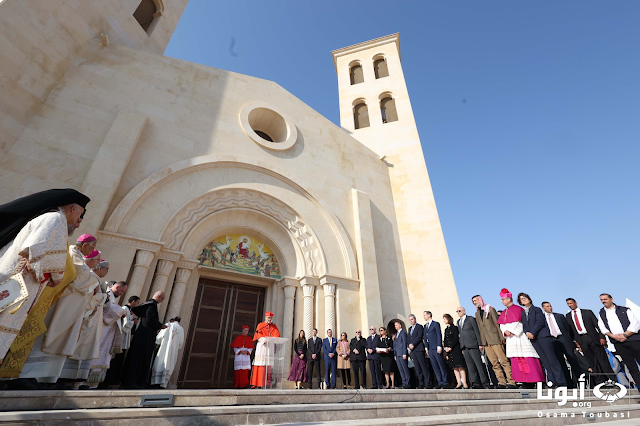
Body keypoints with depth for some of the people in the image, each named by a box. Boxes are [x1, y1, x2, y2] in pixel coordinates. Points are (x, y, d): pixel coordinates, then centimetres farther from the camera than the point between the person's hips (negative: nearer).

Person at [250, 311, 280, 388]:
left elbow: (277, 334, 3)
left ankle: (266, 383, 2)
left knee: (268, 365, -1)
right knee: (260, 364, -7)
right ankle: (256, 383, -3)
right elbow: (258, 334, -6)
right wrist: (264, 340, -25)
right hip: (262, 346, -2)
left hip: (270, 346, 3)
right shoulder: (260, 325, 8)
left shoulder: (274, 326, 16)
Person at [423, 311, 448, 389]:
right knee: (435, 366, 6)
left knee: (441, 365, 0)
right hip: (429, 348, 6)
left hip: (436, 348, -6)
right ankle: (440, 382, 11)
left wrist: (439, 346, -13)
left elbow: (439, 335, -8)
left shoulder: (436, 324, -2)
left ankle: (445, 381, 9)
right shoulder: (425, 325, 17)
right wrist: (426, 347, 10)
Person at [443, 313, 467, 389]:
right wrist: (446, 349, 5)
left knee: (461, 367, -5)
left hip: (456, 349, -7)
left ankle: (465, 384, -1)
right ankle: (459, 383, 14)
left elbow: (456, 339, -11)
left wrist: (450, 348, -13)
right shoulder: (446, 330, 15)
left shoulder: (454, 328, -5)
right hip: (449, 351, 7)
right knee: (454, 367, 8)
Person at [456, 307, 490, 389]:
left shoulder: (471, 319, -1)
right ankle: (476, 383, 10)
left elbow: (477, 332, -4)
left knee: (479, 365, -3)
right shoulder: (458, 321, 18)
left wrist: (480, 344, -10)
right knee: (470, 366, 5)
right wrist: (462, 347, 14)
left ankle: (485, 383, 4)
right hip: (465, 347, 6)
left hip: (472, 346, -6)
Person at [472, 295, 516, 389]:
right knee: (495, 363, 5)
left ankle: (511, 382, 2)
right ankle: (502, 382, 9)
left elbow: (497, 323, -4)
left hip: (494, 339, -5)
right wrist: (481, 342, 10)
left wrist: (502, 337, -9)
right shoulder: (477, 313, 16)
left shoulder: (490, 309, 0)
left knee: (504, 361, -4)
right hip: (485, 341, 5)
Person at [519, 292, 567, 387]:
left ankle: (561, 382, -1)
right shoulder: (522, 313, 17)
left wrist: (532, 333, -14)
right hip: (533, 339, 5)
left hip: (543, 336, -4)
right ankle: (553, 381, 5)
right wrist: (527, 333, -7)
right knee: (545, 361, 3)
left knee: (551, 359, -5)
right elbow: (524, 325, 13)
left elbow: (540, 322, -7)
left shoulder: (537, 309, 4)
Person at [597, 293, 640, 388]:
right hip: (618, 343, 2)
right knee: (631, 367, 4)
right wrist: (613, 336, -8)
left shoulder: (624, 310, 6)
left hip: (632, 339, -2)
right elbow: (602, 328, 8)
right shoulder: (601, 313, 13)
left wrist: (625, 335, -12)